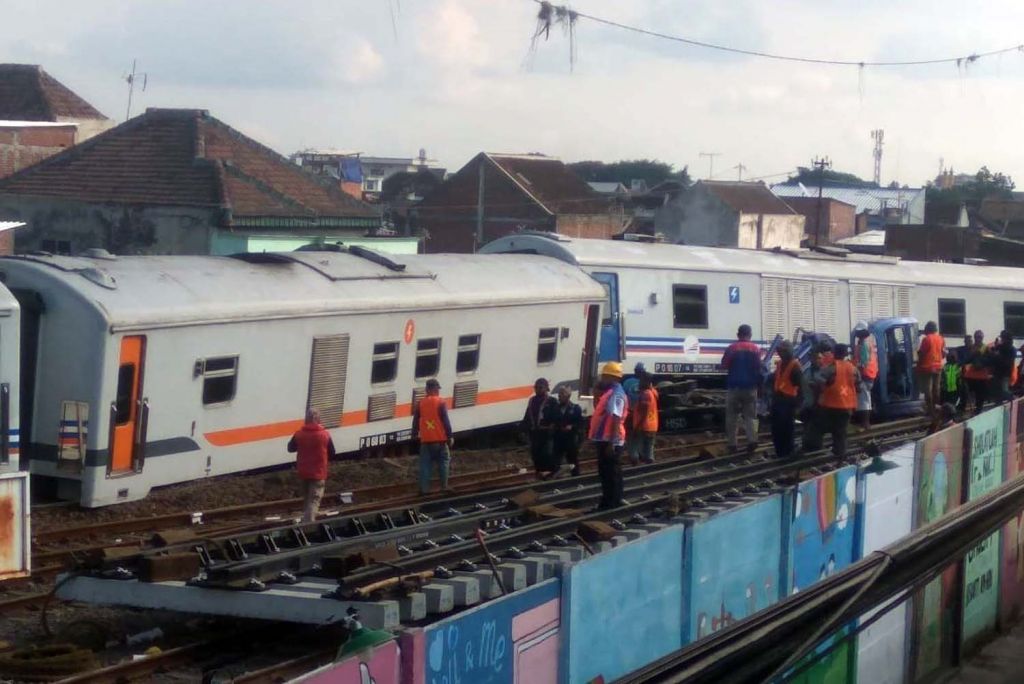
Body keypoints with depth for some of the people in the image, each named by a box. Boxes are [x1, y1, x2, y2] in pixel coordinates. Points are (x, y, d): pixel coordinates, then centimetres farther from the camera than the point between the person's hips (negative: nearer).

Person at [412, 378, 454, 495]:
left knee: (425, 465, 5)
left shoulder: (420, 403, 3)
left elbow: (415, 421, 9)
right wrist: (450, 436, -4)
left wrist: (415, 434, 21)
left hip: (425, 439, 3)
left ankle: (424, 489, -1)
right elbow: (446, 421, -10)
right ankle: (444, 487, 7)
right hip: (440, 439, -3)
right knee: (443, 462, 10)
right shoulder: (440, 402, -8)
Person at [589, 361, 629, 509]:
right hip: (604, 439, 11)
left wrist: (611, 443, -26)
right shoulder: (610, 392, 15)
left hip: (610, 441, -11)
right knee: (604, 472, 16)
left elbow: (616, 419, -24)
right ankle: (607, 503, 23)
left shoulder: (616, 394, -17)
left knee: (612, 473, -5)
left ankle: (613, 504, -1)